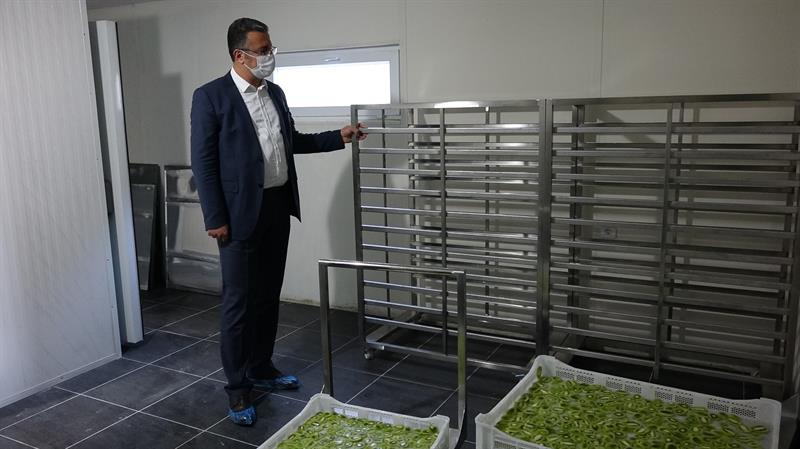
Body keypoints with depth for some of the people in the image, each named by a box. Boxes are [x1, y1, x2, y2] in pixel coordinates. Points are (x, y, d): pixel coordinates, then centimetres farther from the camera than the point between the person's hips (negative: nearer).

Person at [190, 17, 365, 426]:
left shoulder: (275, 93, 12)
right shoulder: (210, 96, -9)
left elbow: (291, 141, 22)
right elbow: (203, 162, -10)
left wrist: (338, 137, 13)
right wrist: (215, 219, -14)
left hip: (278, 207, 7)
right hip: (241, 213, -6)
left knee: (268, 296, 15)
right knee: (239, 301, 0)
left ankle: (261, 368, 30)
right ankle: (238, 388, 12)